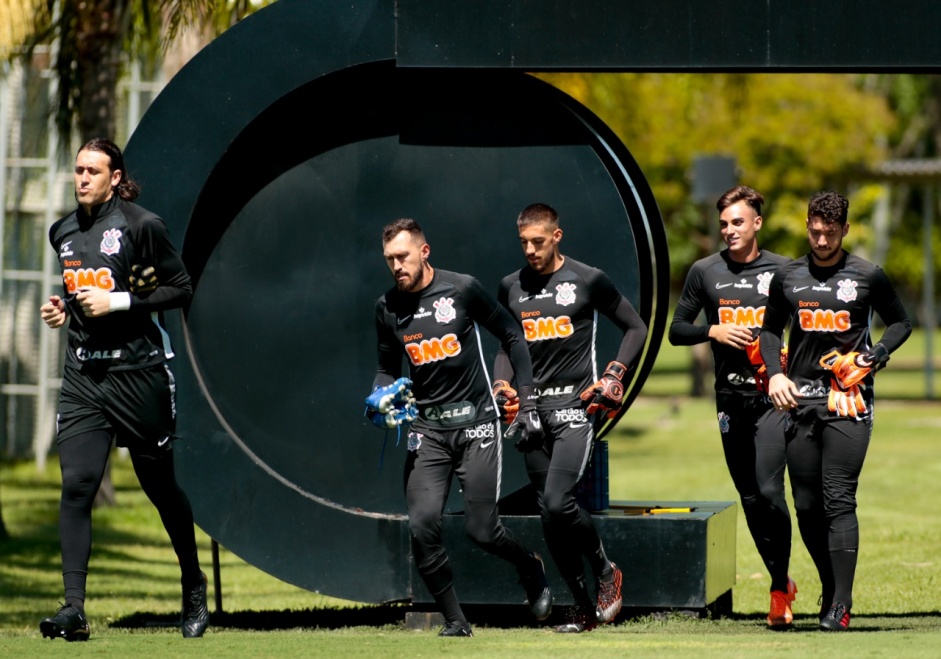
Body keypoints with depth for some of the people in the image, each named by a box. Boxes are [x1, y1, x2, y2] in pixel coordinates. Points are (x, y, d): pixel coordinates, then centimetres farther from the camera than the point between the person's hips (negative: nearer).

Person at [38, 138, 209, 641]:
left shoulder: (140, 226, -7)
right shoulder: (63, 233, 12)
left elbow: (181, 289, -7)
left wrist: (116, 301, -16)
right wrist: (62, 307, 6)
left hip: (138, 371, -4)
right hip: (83, 374, 4)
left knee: (160, 484, 7)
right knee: (76, 484, -11)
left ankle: (194, 587, 29)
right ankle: (74, 609, -16)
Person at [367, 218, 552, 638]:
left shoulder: (462, 289, -7)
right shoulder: (388, 308, 4)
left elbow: (511, 338, 3)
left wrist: (528, 403, -1)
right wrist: (381, 398, -5)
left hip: (475, 423, -3)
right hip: (427, 429, 3)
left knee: (481, 529, -6)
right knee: (422, 525, -14)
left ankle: (530, 568, 27)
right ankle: (455, 623, -1)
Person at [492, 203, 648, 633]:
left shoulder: (588, 281, -2)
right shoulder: (511, 288, 12)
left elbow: (636, 328, 6)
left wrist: (614, 376, -6)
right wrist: (503, 384, 5)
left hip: (576, 405, -5)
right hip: (533, 408, 5)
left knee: (558, 503, -21)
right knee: (549, 516, 2)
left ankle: (605, 572, 4)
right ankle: (584, 607, 11)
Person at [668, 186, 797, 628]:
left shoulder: (784, 271, 3)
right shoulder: (705, 272, 7)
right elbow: (676, 330, 10)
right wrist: (714, 331, -8)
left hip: (774, 395, -3)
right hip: (731, 397, 3)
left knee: (768, 490, -17)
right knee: (750, 499, 7)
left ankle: (780, 589, -4)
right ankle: (782, 583, 21)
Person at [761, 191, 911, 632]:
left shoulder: (867, 277, 2)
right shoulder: (788, 278, 10)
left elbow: (899, 322, 13)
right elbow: (771, 329, 21)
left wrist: (876, 355, -5)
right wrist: (774, 372, 3)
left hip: (849, 400, -4)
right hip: (800, 398, 4)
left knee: (839, 500, -12)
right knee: (807, 506, 4)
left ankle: (840, 604, -12)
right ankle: (831, 588, 22)